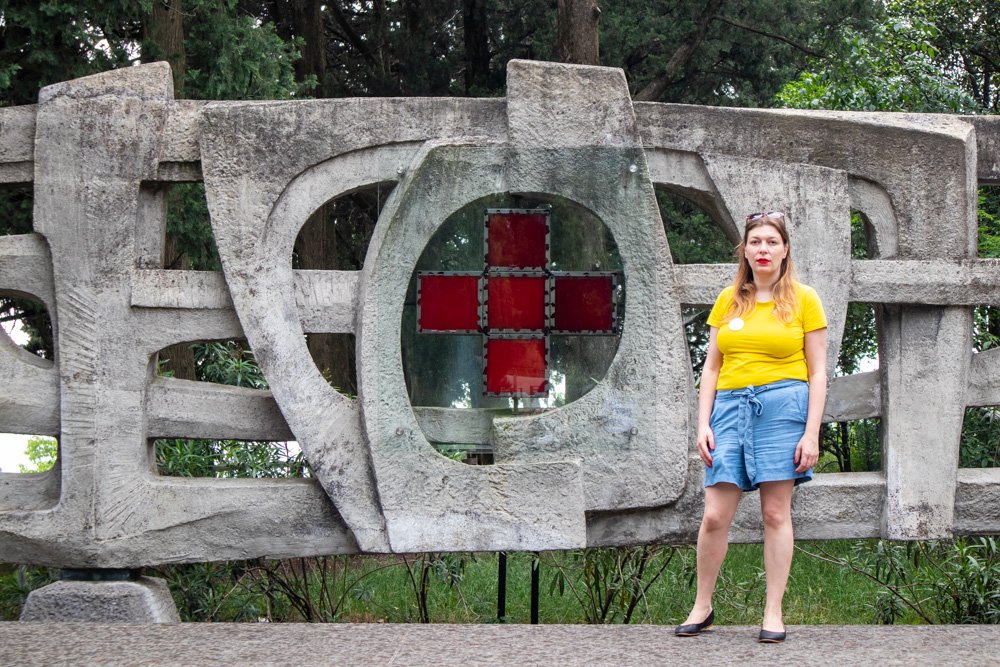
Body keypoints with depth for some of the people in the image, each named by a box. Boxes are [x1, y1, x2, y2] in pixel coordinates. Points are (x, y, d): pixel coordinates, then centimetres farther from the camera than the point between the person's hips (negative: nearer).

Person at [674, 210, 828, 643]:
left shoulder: (803, 299, 4)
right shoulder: (729, 300, 12)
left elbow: (817, 373, 2)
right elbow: (711, 368, 14)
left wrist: (811, 433, -6)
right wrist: (703, 424, 4)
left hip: (782, 406, -2)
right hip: (731, 406, 3)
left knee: (776, 513, -1)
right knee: (714, 516, -2)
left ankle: (773, 612, 4)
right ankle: (702, 608, 11)